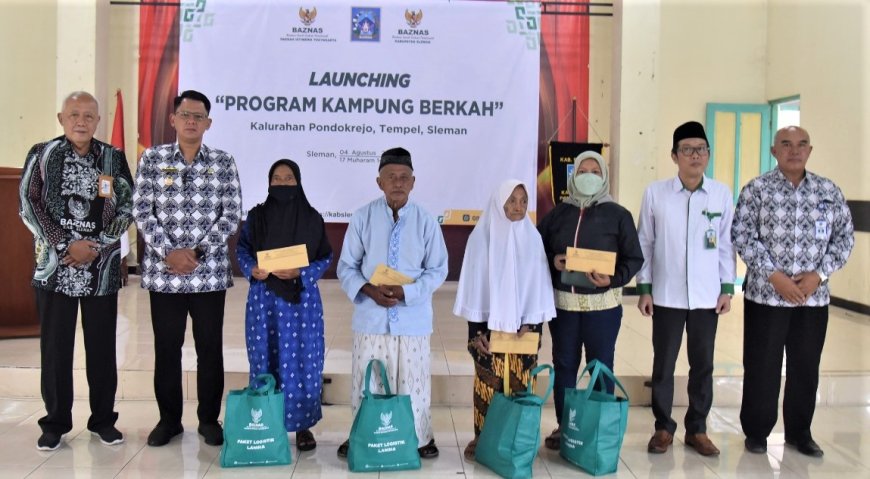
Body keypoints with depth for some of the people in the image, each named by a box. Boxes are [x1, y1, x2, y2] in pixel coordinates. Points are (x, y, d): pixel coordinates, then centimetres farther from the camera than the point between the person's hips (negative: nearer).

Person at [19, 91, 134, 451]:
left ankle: (103, 419, 19)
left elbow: (127, 207, 3)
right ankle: (55, 422, 18)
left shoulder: (114, 158, 6)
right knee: (55, 347, 5)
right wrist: (66, 246, -12)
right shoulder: (41, 154, 4)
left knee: (102, 346, 6)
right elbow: (29, 205, -2)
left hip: (102, 269, 1)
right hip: (54, 266, 0)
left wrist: (96, 247, -9)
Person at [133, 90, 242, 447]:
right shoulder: (152, 158, 4)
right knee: (166, 346, 9)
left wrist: (197, 252, -11)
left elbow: (232, 215, -2)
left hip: (210, 271, 0)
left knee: (210, 346, 6)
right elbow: (142, 211, -1)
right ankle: (169, 418, 24)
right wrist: (169, 254, -12)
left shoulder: (223, 162, 3)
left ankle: (209, 419, 21)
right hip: (162, 271, 1)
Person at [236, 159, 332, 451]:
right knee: (265, 360, 5)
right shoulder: (256, 216, 3)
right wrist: (252, 270, -11)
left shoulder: (312, 219, 0)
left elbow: (325, 257, 2)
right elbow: (242, 249, 9)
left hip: (302, 299, -1)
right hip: (263, 298, 1)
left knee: (301, 362, 0)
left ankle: (303, 425, 12)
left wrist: (301, 272, -14)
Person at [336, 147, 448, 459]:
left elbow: (438, 270, 0)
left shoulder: (426, 221, -3)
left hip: (412, 318, 0)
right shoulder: (362, 218, -2)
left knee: (413, 381, 9)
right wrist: (369, 290, -16)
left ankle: (420, 437, 26)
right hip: (370, 316, 1)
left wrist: (407, 292, -15)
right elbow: (346, 267, 1)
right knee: (365, 381, 9)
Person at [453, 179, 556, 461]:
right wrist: (476, 330, -6)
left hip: (523, 324, 2)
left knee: (519, 385, 4)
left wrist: (532, 323, -3)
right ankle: (482, 438, 11)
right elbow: (474, 282, -3)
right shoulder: (482, 236, -3)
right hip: (490, 323, -2)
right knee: (487, 384, 0)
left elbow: (538, 283, 5)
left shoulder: (533, 238, 4)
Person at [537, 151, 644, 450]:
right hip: (563, 302, 3)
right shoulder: (558, 213, 7)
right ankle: (563, 426, 23)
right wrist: (552, 261, -9)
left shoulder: (618, 215, -1)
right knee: (564, 365, 10)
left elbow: (634, 259, -3)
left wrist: (612, 279, -19)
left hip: (602, 303, -2)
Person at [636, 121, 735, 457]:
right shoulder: (655, 193, -3)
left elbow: (726, 244, 6)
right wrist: (644, 288, -2)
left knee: (703, 364, 10)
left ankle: (697, 428, 24)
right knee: (663, 363, 7)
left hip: (707, 296, 1)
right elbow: (644, 243, 0)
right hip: (666, 295, -1)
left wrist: (727, 288, 2)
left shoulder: (722, 194, 1)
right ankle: (663, 427, 21)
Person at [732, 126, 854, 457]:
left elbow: (844, 236, 7)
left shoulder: (829, 191, 6)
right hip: (766, 295, -3)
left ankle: (799, 432, 28)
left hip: (814, 297, 3)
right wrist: (775, 276, -14)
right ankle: (756, 431, 20)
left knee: (805, 368, 12)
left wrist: (819, 274, -6)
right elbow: (743, 235, -8)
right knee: (761, 367, 5)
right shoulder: (756, 190, -3)